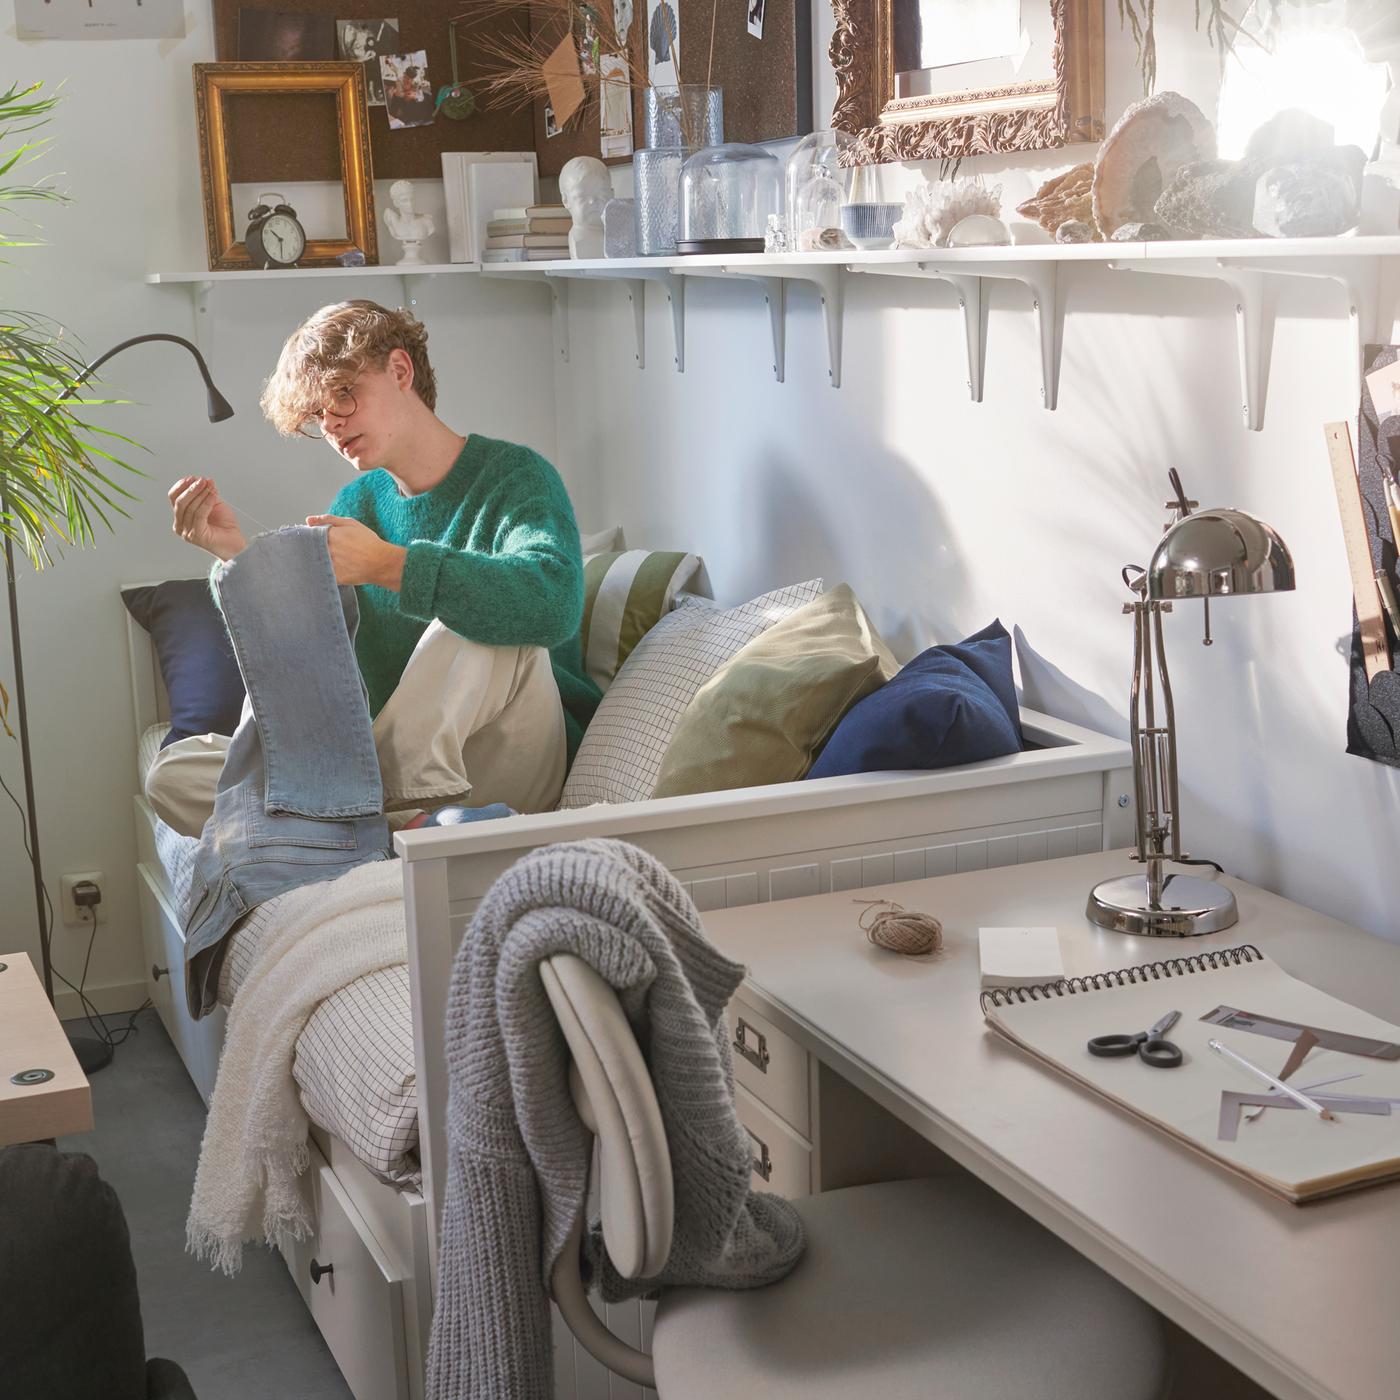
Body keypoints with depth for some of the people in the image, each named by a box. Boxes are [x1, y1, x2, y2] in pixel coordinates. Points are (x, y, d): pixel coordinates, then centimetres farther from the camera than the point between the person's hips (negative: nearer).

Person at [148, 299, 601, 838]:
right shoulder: (357, 504, 13)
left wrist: (385, 565, -32)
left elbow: (553, 603, -28)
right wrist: (238, 556, -10)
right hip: (392, 761, 5)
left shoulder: (513, 474, -5)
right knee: (172, 772, -13)